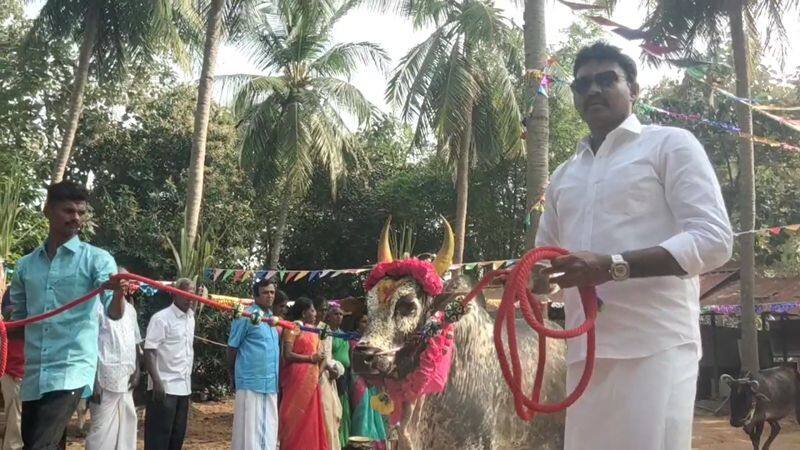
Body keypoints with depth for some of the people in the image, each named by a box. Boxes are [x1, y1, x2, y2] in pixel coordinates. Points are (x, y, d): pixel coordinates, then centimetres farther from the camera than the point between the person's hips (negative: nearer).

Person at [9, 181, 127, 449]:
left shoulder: (96, 259, -1)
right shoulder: (25, 265, 12)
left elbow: (114, 313, -15)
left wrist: (118, 292, -35)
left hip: (71, 370, -5)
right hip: (33, 375, 5)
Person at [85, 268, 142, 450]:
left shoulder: (130, 309, 14)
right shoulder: (100, 306, -9)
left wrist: (137, 371, 6)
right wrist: (94, 382, -15)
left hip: (126, 381, 7)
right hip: (106, 381, -7)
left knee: (126, 430, 12)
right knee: (102, 432, -3)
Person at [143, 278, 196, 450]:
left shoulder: (190, 319, 13)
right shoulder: (161, 318, -11)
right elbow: (149, 352, -15)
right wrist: (157, 381, -23)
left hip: (184, 387, 7)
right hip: (165, 387, -7)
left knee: (177, 435, 12)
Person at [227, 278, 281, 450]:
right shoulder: (246, 317, -9)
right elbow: (232, 347, -3)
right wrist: (232, 375, 4)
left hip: (270, 382, 7)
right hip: (250, 381, -7)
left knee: (268, 429, 11)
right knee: (249, 429, -2)